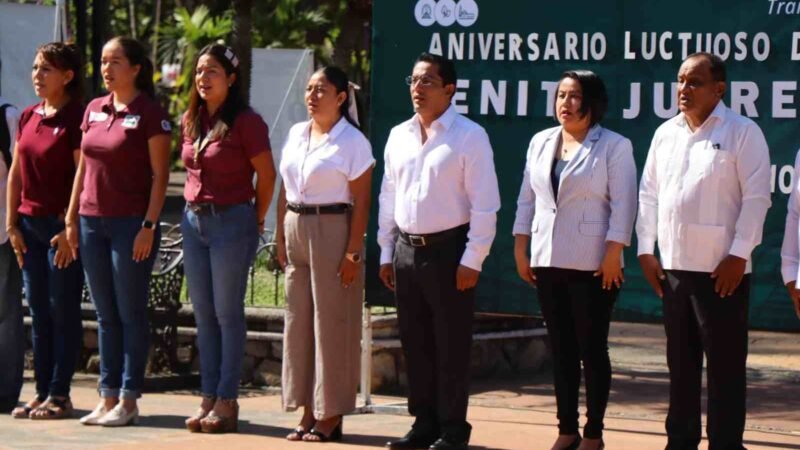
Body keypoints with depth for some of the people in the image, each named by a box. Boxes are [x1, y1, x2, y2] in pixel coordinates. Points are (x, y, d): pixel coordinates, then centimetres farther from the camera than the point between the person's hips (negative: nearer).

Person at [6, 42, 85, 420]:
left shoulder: (75, 118, -10)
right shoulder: (29, 117, 12)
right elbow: (16, 174, 15)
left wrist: (71, 229, -17)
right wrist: (12, 224, 8)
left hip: (62, 226, -7)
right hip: (30, 223, 7)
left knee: (63, 311, -2)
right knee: (39, 312, 8)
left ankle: (59, 394, 2)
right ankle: (42, 392, 12)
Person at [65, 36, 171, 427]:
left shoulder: (149, 114, -7)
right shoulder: (94, 110, 11)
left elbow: (160, 175, -9)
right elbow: (83, 167, 16)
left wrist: (149, 226, -15)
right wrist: (72, 218, 10)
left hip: (131, 223, -6)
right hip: (93, 221, 6)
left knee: (131, 314, -1)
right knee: (105, 316, 9)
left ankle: (128, 400, 2)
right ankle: (108, 397, 12)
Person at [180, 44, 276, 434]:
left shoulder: (245, 122, -11)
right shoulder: (191, 120, 9)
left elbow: (266, 175, -7)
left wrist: (256, 219, 0)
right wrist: (196, 205, 12)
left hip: (232, 221, -7)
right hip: (194, 220, 7)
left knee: (227, 313, -3)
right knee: (203, 313, 8)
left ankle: (227, 402, 1)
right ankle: (208, 398, 13)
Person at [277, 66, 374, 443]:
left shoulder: (352, 142, -7)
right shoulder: (296, 134, 12)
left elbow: (361, 201, -10)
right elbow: (285, 190, 15)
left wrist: (353, 252, -15)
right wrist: (281, 237, 9)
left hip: (332, 230, -7)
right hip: (296, 229, 7)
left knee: (331, 323, -2)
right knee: (299, 320, 7)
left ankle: (331, 416, 3)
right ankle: (308, 412, 13)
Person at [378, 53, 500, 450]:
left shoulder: (469, 137, -8)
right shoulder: (399, 136, 11)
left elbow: (484, 204, -10)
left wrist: (472, 261, -14)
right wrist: (386, 252, 12)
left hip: (448, 249, -6)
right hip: (406, 249, 6)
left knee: (451, 346, -1)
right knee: (415, 343, 11)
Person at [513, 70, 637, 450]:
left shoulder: (614, 147, -4)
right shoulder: (541, 143, 12)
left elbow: (623, 204, -8)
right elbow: (527, 198, 16)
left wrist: (613, 254, -15)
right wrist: (520, 248, 10)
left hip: (592, 265, -5)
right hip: (547, 262, 5)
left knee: (592, 349, -1)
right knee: (561, 349, 9)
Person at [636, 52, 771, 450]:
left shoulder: (742, 133, -6)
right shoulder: (666, 134, 11)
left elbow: (756, 198, -9)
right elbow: (649, 194, 15)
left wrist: (738, 256, -14)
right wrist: (646, 250, 8)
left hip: (721, 270, -6)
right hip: (673, 266, 6)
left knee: (725, 365, -2)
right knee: (680, 362, 12)